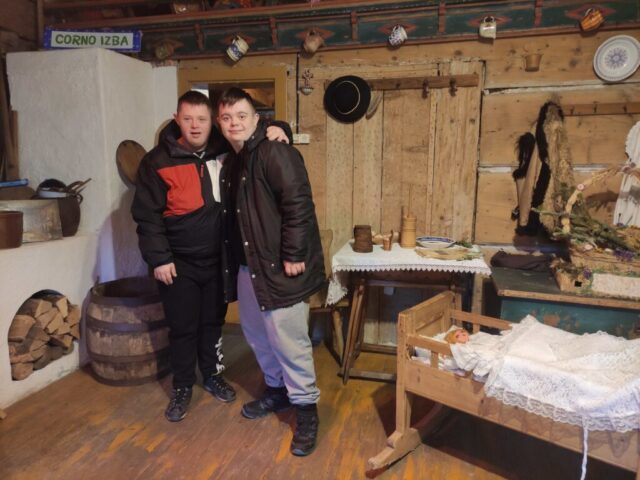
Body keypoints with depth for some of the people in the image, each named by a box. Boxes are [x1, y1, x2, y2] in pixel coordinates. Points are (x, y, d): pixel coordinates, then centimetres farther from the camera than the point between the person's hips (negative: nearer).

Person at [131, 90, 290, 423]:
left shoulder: (225, 150, -1)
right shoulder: (157, 161, -8)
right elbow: (147, 215, -8)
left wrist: (275, 129, -12)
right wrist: (158, 259, -13)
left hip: (218, 259, 3)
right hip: (178, 263, -2)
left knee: (213, 322, 17)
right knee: (182, 328, 8)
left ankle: (212, 375, 38)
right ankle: (182, 387, 29)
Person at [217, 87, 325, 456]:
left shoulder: (275, 152, -13)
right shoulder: (232, 160, 14)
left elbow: (298, 203, -21)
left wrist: (293, 256, -22)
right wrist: (237, 260, 16)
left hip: (280, 265, -9)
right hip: (249, 264, 9)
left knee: (288, 340, -2)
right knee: (257, 334, 19)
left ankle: (306, 409, 17)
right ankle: (276, 390, 40)